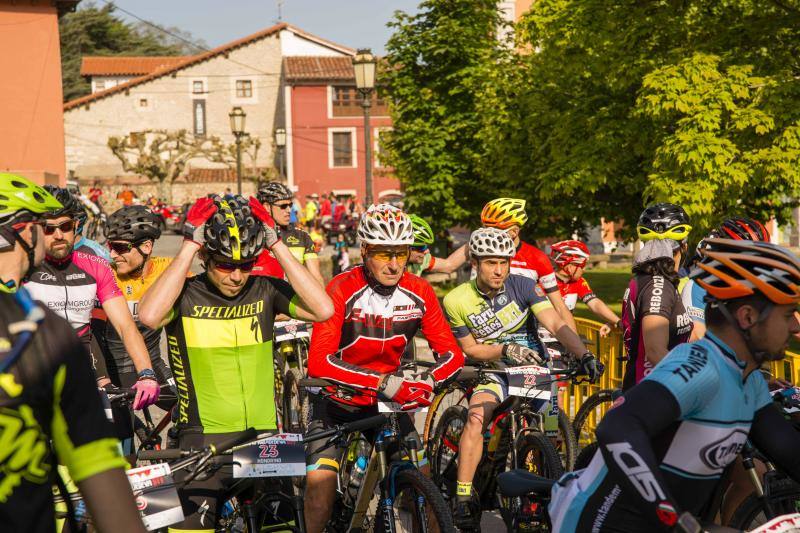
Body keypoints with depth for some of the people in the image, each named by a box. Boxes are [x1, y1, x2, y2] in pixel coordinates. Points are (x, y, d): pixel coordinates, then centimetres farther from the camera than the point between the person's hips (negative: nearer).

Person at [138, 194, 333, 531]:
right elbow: (149, 316, -26)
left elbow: (323, 309, -12)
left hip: (263, 437, 3)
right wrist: (188, 248, -18)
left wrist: (276, 245, -12)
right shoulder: (186, 295, -4)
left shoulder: (264, 291, 2)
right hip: (203, 439, -2)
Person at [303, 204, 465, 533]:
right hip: (337, 400, -3)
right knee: (320, 479, -18)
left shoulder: (419, 293, -9)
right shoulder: (342, 290, -22)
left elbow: (453, 354, -9)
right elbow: (318, 363, -31)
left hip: (390, 400, 3)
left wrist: (427, 381, -32)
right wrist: (384, 382, -39)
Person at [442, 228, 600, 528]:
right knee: (476, 417, -27)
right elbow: (470, 349, -3)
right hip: (494, 371, -1)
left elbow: (556, 324, -19)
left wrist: (584, 355, -34)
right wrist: (505, 349, -21)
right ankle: (463, 497, -23)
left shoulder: (522, 286, -11)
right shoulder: (457, 301, -10)